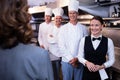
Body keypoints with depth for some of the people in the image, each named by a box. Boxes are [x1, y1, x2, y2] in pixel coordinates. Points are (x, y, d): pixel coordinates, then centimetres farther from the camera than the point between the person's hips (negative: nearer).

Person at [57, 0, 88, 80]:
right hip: (66, 61, 0)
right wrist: (70, 59, -10)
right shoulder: (63, 28, 0)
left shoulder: (83, 28, 1)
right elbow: (61, 46, -4)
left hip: (79, 61, 1)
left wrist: (77, 58, -9)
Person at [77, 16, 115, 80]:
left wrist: (102, 66, -14)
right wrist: (87, 62, -15)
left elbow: (111, 60, 1)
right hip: (87, 73, 1)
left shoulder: (108, 41, -5)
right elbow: (80, 56, 3)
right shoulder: (84, 40, -3)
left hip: (101, 74, 0)